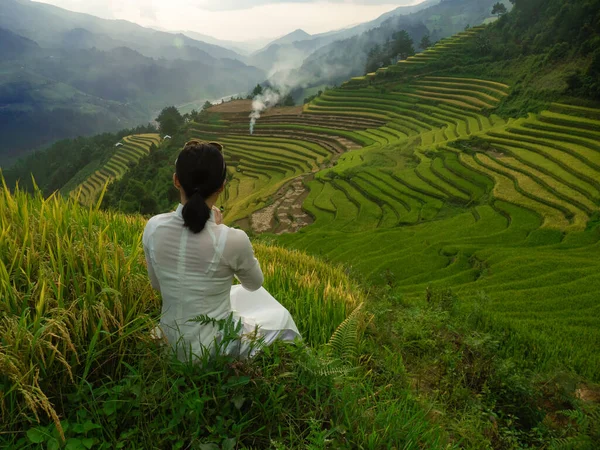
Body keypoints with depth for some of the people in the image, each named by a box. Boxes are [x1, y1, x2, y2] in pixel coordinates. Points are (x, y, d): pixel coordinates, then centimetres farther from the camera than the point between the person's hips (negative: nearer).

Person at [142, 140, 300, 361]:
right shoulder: (232, 240, -27)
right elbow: (254, 283, -4)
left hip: (170, 343, 5)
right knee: (281, 318, 26)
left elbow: (157, 284, 5)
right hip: (215, 349, -4)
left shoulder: (153, 228, -13)